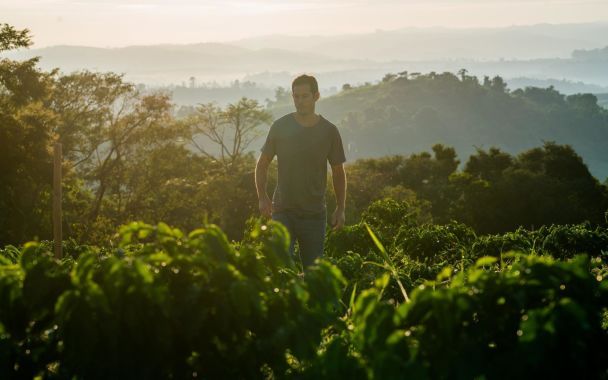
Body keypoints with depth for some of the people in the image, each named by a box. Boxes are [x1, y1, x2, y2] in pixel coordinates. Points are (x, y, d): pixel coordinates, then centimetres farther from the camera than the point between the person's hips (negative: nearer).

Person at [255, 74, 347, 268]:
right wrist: (262, 197, -5)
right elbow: (263, 163, 8)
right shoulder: (280, 127, -1)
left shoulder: (329, 131, 1)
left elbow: (338, 172, 9)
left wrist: (340, 209, 4)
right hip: (283, 210, -1)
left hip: (315, 214, 1)